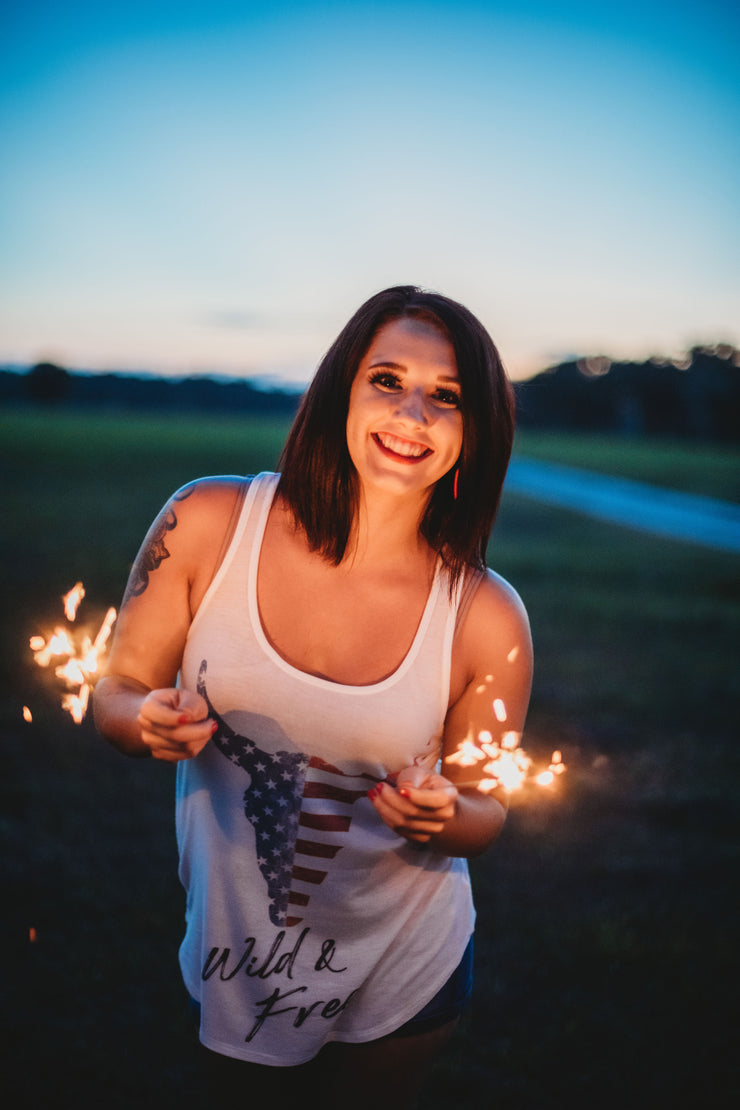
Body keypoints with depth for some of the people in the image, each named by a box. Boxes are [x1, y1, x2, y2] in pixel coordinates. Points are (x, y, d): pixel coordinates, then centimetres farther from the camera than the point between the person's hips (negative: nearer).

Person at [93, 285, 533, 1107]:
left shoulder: (486, 620, -19)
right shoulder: (209, 525, -18)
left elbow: (484, 810, -5)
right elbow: (115, 692, -6)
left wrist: (441, 816, -27)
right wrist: (150, 722, -27)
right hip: (230, 955, 1)